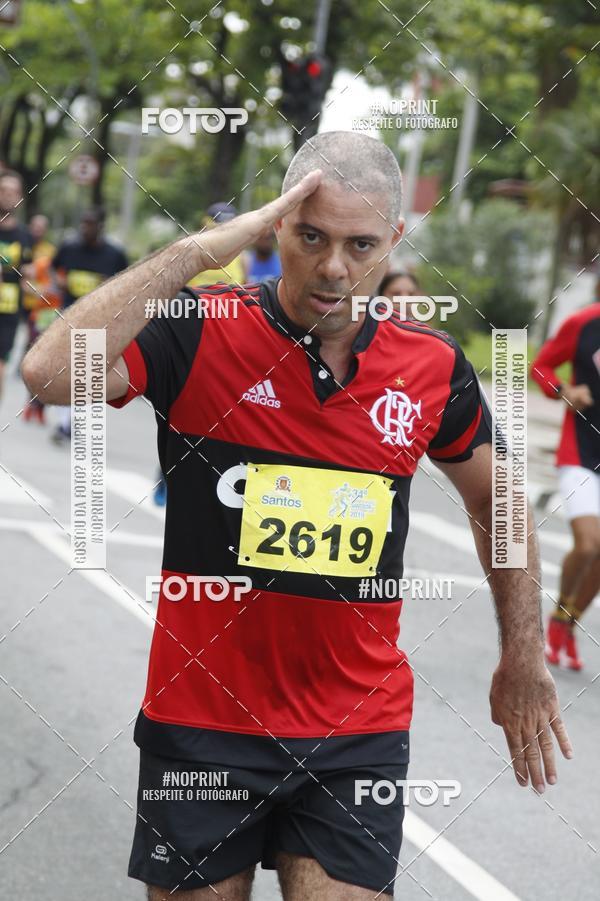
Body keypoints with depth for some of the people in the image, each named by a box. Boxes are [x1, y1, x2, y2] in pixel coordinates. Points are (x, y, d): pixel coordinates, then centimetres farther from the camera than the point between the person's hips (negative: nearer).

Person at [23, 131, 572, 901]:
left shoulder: (434, 367, 0)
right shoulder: (200, 334, -10)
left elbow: (496, 503, 17)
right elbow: (50, 372, -27)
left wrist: (523, 662, 18)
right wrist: (196, 251, -26)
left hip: (360, 737, 2)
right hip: (201, 724, -2)